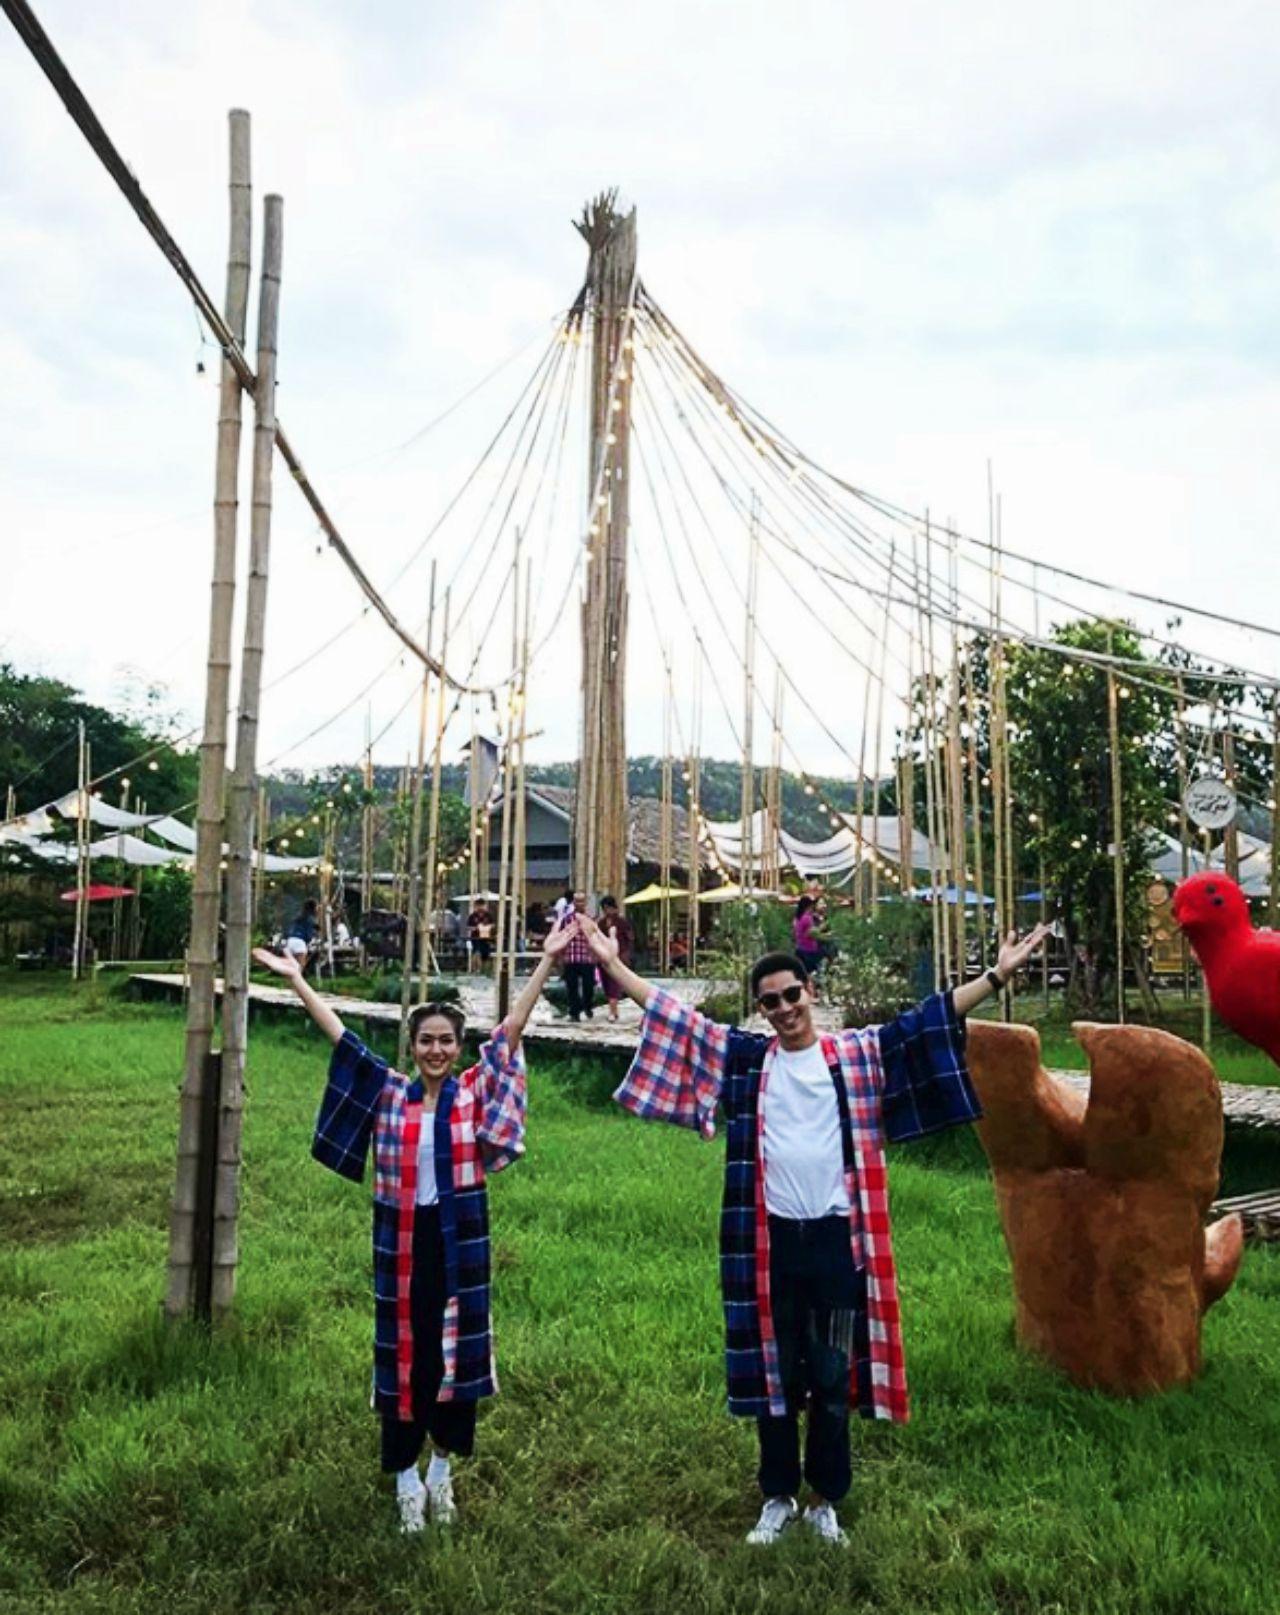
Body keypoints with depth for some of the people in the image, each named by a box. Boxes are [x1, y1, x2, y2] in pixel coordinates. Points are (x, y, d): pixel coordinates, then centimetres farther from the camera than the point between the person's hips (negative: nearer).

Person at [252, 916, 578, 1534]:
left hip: (459, 1241, 0)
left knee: (456, 1349, 11)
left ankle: (441, 1469, 32)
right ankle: (406, 1478, 25)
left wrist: (547, 962, -16)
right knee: (402, 1351, 9)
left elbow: (511, 1028, -9)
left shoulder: (475, 1092, -4)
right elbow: (340, 1037, -3)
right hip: (401, 1242, 0)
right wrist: (295, 978, -5)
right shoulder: (388, 1093, -2)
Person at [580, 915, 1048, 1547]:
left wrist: (997, 975, -10)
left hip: (836, 1237, -1)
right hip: (772, 1240, 1)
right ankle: (778, 1498, 30)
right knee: (774, 1374, 13)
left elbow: (922, 1022, -4)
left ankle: (825, 1501, 28)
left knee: (832, 1378, 11)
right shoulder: (745, 1058, 2)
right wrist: (612, 964, -3)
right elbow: (676, 1019, 2)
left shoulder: (857, 1055, 0)